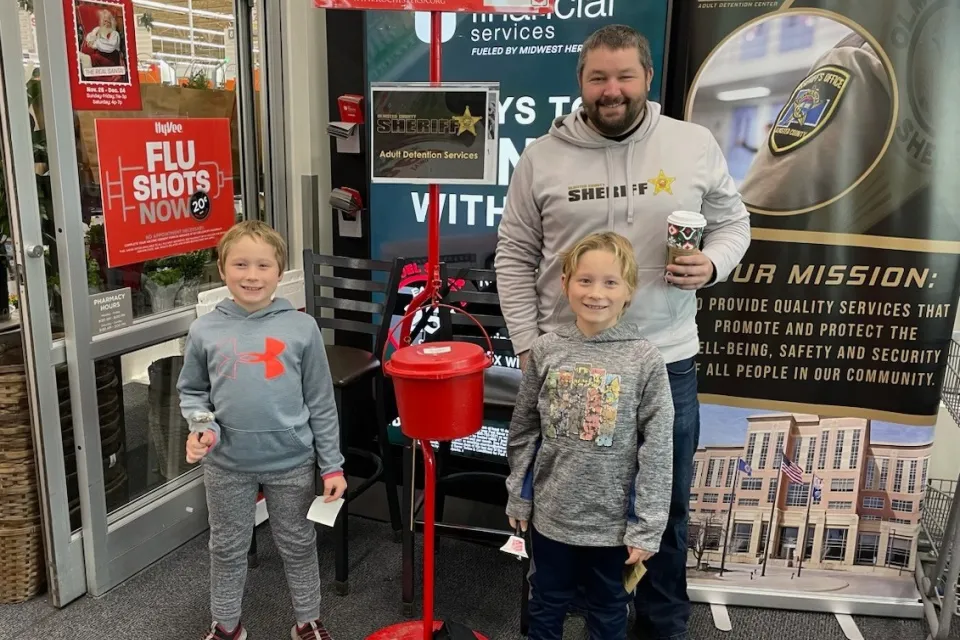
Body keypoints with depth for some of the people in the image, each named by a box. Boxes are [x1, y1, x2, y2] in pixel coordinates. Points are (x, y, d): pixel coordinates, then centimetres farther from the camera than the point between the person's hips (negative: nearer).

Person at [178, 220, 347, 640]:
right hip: (226, 464, 1)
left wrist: (332, 465, -3)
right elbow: (191, 392, 8)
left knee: (298, 545, 16)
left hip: (291, 462, -1)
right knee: (228, 549, 18)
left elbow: (321, 403, -4)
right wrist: (202, 428, -13)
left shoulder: (301, 328, -8)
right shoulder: (204, 331, -5)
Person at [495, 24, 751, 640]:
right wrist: (528, 346, -3)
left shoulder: (696, 145, -1)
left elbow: (733, 222, 10)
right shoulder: (543, 156, -2)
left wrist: (713, 263, -12)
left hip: (666, 361, 1)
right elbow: (515, 257, 2)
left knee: (667, 503, 16)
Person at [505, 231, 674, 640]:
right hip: (551, 512, 2)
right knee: (546, 606, 22)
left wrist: (646, 527, -10)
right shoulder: (545, 350, -7)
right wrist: (518, 496, 6)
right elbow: (523, 431, 2)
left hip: (612, 518, -1)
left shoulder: (645, 360, -13)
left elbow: (657, 450, -10)